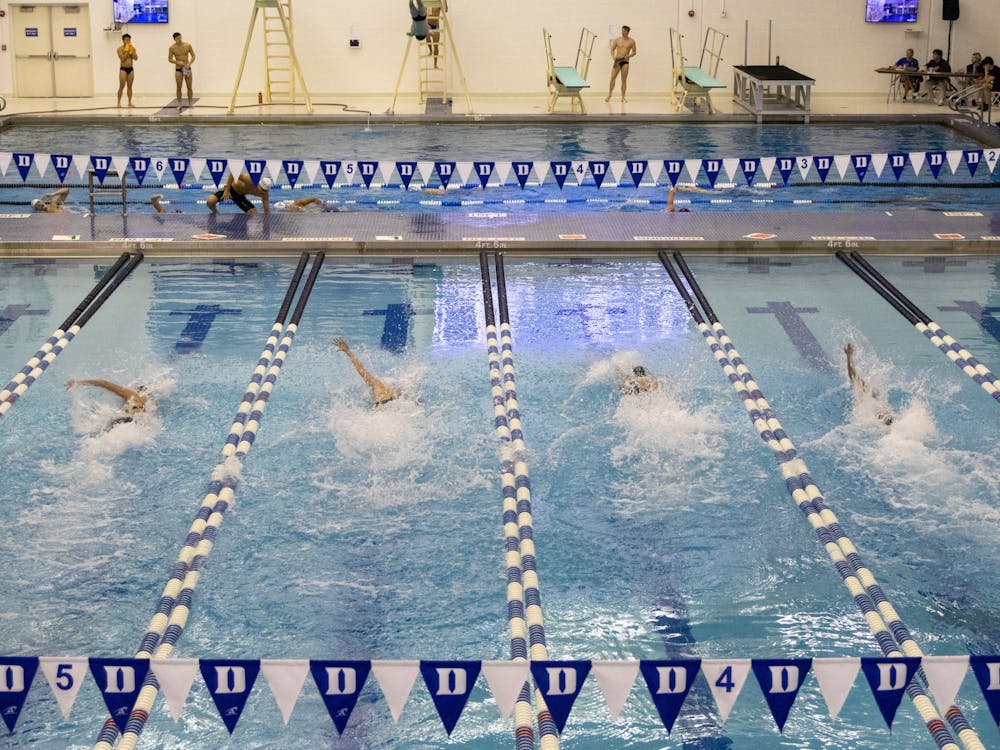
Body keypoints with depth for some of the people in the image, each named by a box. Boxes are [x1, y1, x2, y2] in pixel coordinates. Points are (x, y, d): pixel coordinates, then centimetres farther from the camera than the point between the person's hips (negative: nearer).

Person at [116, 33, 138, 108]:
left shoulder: (133, 49, 7)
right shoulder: (120, 49, -5)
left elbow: (136, 58, -5)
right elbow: (122, 58, -17)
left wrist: (131, 51, -12)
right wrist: (127, 51, -17)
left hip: (131, 69, 4)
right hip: (123, 69, -4)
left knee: (130, 86, 7)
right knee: (121, 86, -7)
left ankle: (130, 102, 11)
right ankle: (119, 102, -2)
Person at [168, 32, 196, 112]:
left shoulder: (187, 45, -5)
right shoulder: (172, 47, -7)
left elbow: (193, 56, 1)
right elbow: (169, 59, -3)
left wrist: (189, 64, -15)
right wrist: (178, 62, -17)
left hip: (187, 68, 1)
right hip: (178, 69, -1)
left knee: (189, 87, 3)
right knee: (179, 87, -1)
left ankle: (190, 103, 12)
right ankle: (179, 105, 6)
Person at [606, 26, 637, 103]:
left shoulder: (631, 41, 2)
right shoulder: (617, 40, 4)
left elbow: (634, 52, 6)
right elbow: (612, 49, 7)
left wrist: (629, 56, -14)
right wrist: (613, 56, -12)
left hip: (625, 62, -1)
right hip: (617, 61, 1)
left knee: (624, 80, 0)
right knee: (612, 77, -7)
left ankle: (623, 97, 6)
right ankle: (609, 95, 1)